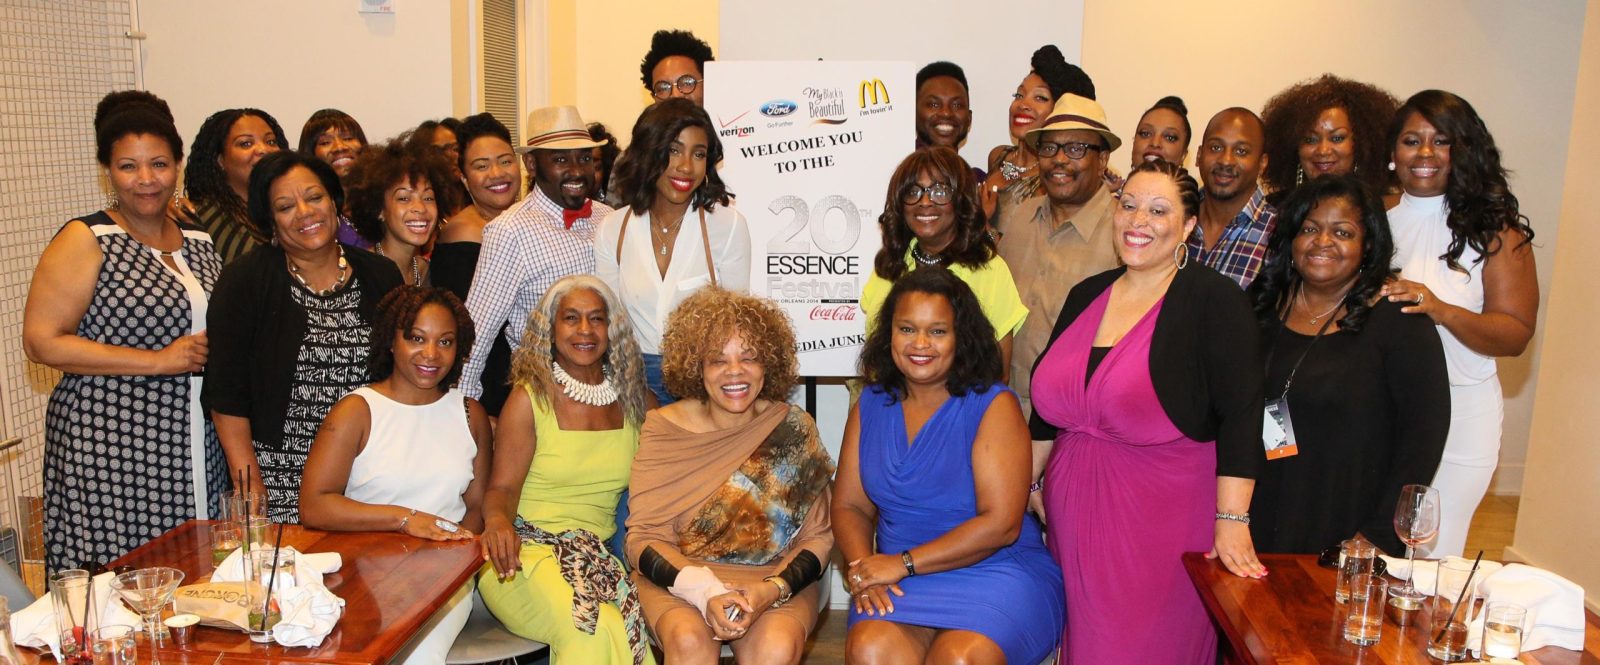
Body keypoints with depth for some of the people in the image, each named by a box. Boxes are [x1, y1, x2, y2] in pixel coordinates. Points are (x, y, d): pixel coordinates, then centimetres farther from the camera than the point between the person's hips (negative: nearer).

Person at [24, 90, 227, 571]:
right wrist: (158, 361, -15)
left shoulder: (200, 243, 13)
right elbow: (42, 341, -11)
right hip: (111, 451, -5)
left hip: (196, 454, 5)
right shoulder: (87, 241, -3)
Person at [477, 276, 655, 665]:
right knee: (595, 628, -33)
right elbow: (503, 487, -5)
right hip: (524, 549, -3)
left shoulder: (635, 400, 11)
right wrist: (497, 519, -28)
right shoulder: (530, 399, -1)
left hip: (601, 553, 3)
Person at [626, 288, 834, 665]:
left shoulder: (795, 429, 2)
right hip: (678, 578, 0)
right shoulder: (664, 428, 0)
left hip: (777, 580, 0)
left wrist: (773, 589, -17)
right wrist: (704, 592, -21)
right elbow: (644, 538, -4)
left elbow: (817, 536, 2)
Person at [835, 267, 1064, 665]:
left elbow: (1000, 524, -12)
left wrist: (902, 563, -15)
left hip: (995, 571, -2)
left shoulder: (992, 405, -4)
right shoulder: (872, 405, 11)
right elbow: (849, 505, 10)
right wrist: (862, 567, -11)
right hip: (902, 584, 3)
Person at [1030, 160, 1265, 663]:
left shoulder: (1214, 299, -8)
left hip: (1164, 520, -5)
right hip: (1074, 513, 5)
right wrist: (1031, 482, 14)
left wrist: (1232, 520, -20)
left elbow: (1240, 414, -14)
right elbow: (1048, 402, 16)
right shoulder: (1087, 294, 9)